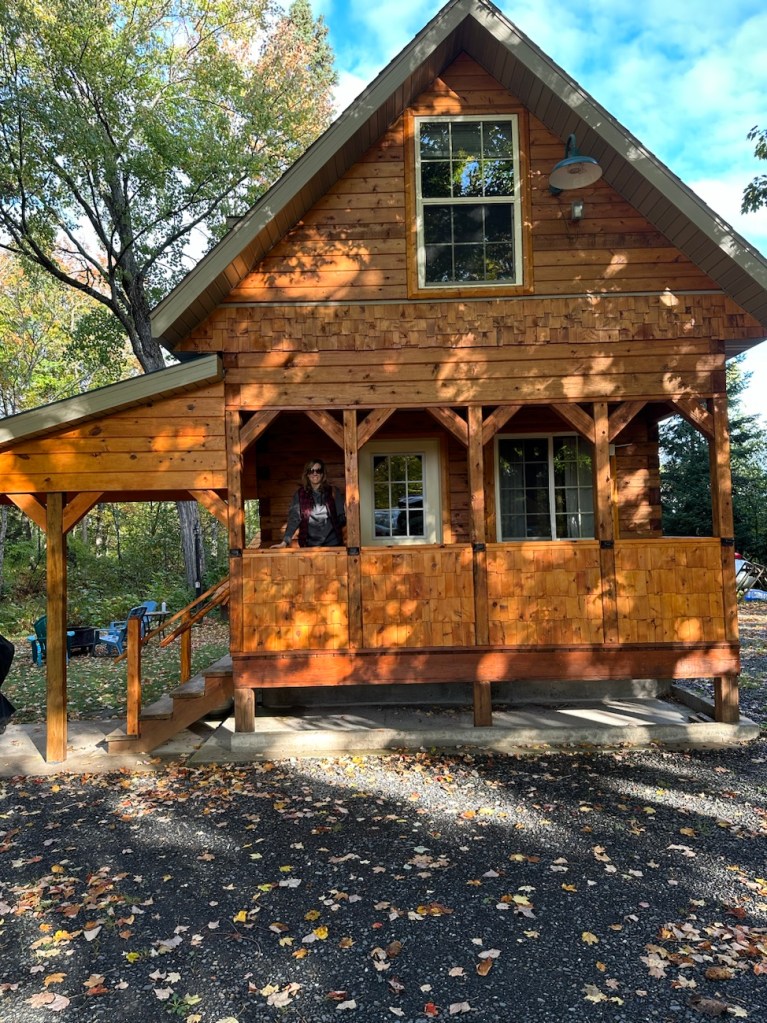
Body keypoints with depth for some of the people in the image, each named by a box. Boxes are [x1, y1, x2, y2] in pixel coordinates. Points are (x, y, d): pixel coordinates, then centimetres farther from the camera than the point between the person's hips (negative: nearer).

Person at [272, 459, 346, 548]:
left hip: (332, 544, 0)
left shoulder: (333, 492, 2)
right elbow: (294, 519, -4)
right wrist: (285, 541, -15)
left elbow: (342, 517, 4)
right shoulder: (299, 494, 2)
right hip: (310, 545, 0)